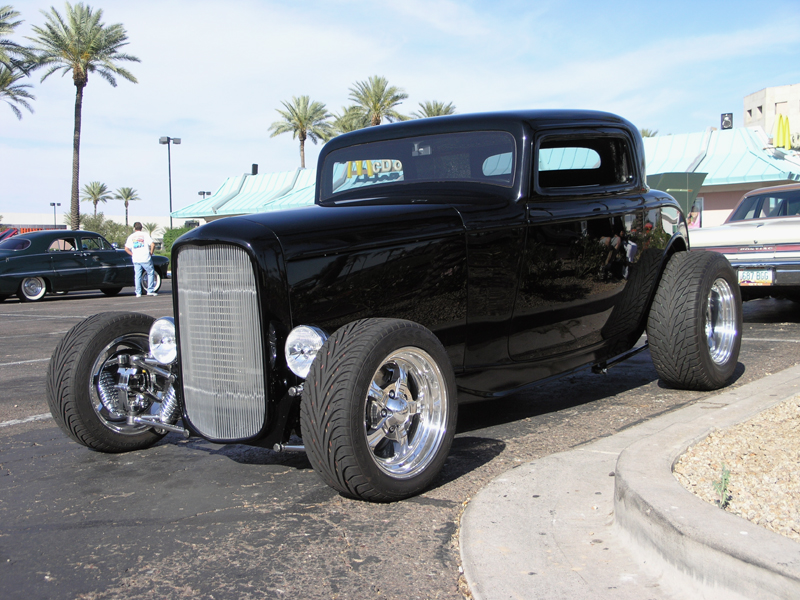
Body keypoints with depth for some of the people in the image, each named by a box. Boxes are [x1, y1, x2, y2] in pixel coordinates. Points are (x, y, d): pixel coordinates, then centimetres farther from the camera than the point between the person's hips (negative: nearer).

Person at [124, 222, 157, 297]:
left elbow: (126, 249, 3)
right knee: (150, 273, 10)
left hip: (136, 260, 3)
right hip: (145, 259, -2)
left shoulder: (131, 237, 8)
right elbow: (152, 244, -9)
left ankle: (138, 293, 3)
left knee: (137, 276, 7)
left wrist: (133, 254, 12)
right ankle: (150, 291, 5)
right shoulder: (145, 234, 1)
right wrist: (151, 253, 2)